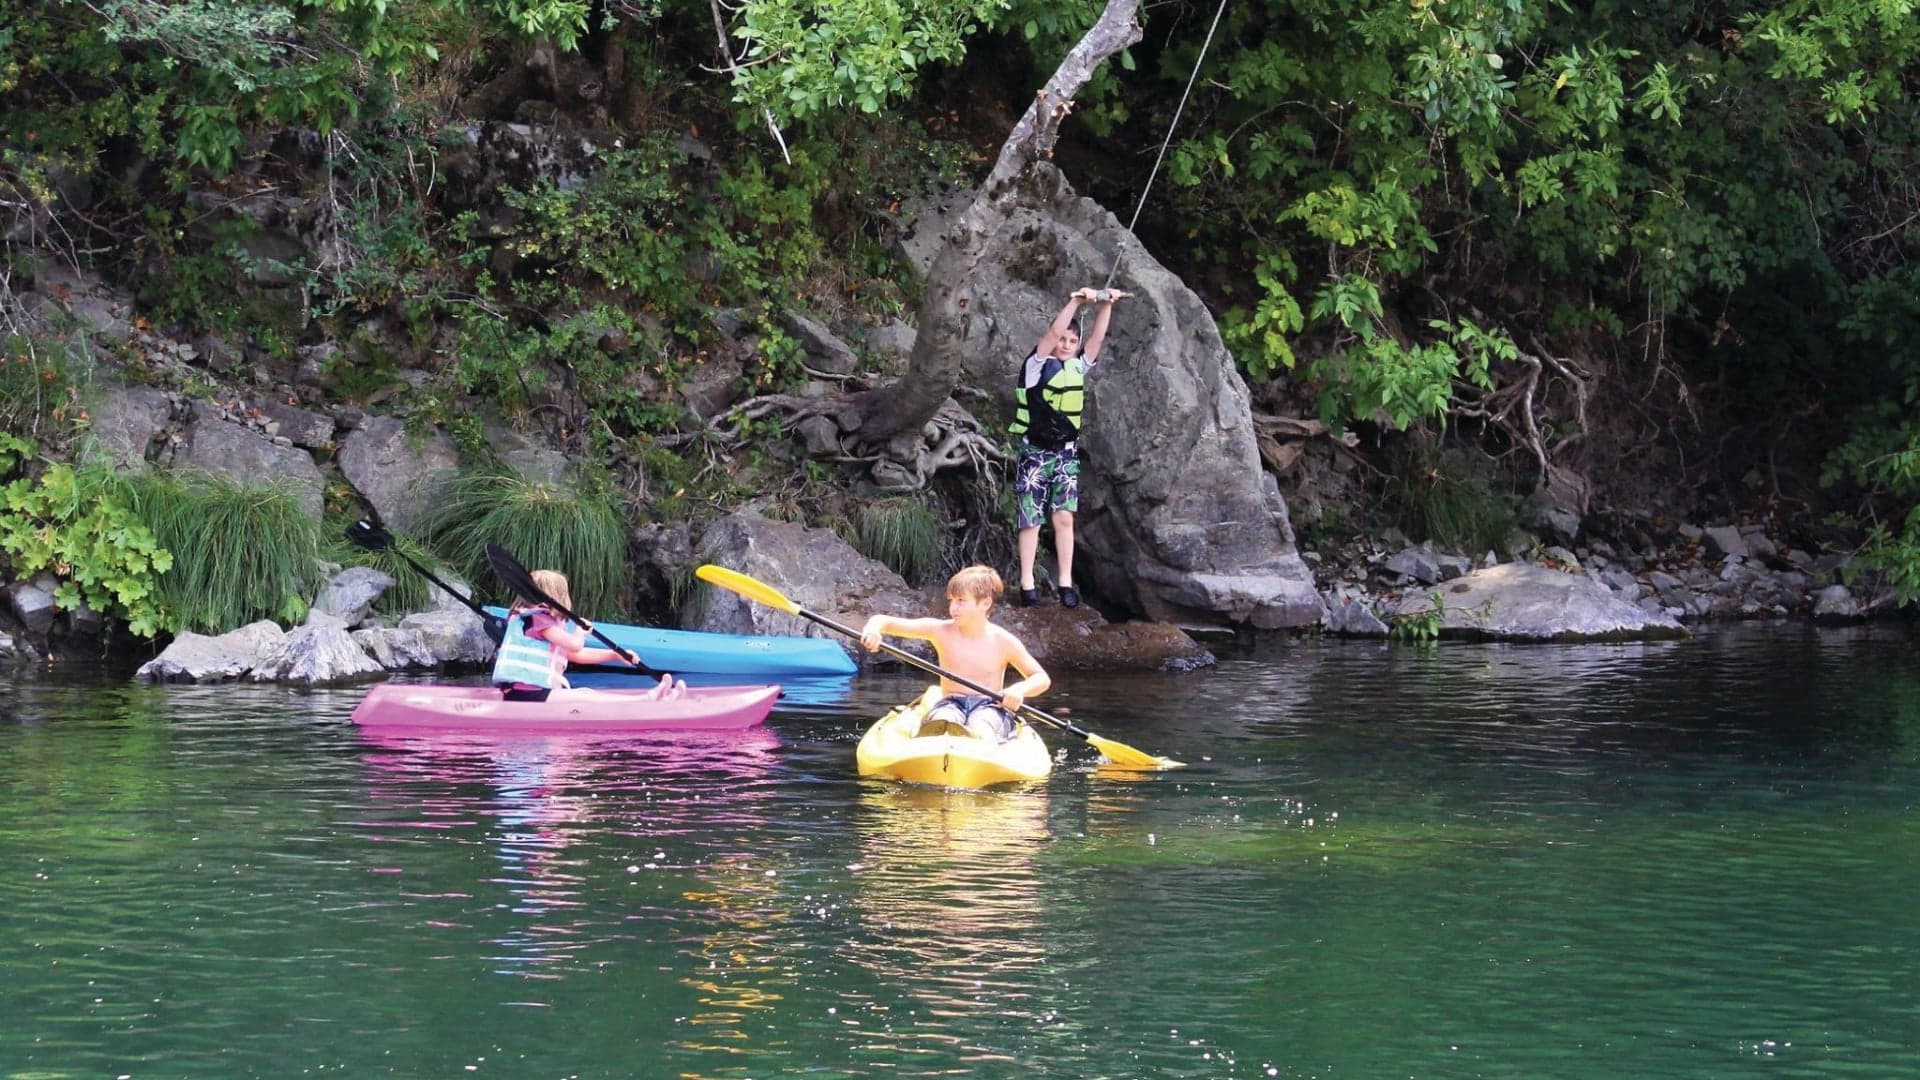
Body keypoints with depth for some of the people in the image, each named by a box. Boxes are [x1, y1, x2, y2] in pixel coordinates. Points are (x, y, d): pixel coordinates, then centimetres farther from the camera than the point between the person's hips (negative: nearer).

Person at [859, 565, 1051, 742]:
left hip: (989, 706, 1)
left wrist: (1020, 690, -13)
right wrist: (872, 629, -24)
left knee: (979, 729, -38)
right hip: (952, 704, -1)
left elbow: (1042, 679, 10)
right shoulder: (941, 631, 5)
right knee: (941, 723, -39)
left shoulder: (1003, 641, 3)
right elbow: (884, 622, 1)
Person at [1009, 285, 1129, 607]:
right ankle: (1027, 583, 2)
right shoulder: (1037, 365, -5)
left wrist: (1105, 305, -13)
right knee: (1030, 519, -1)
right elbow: (1053, 332, -19)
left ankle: (1065, 582, -1)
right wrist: (1076, 301, -26)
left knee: (1064, 517, -2)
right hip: (1035, 453, -4)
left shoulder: (1078, 367, 9)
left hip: (1066, 453, 4)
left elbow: (1097, 337, -1)